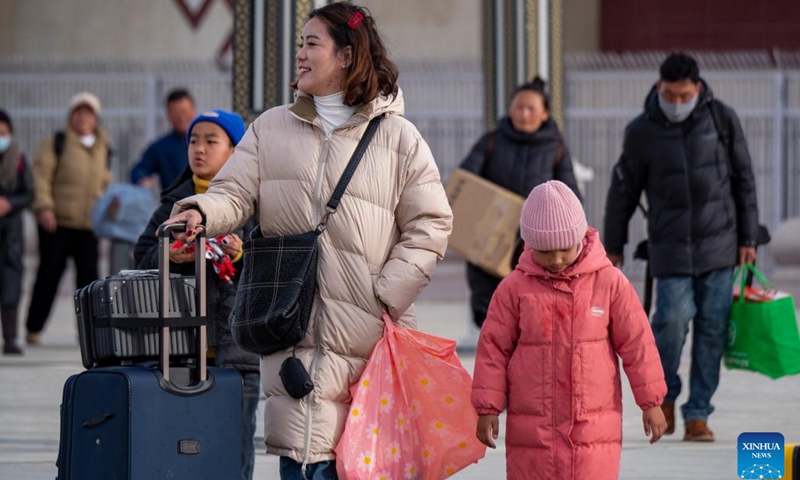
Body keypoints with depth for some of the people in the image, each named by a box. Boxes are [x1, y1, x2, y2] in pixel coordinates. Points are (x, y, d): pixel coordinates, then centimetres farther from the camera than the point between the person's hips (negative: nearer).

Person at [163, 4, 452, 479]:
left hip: (369, 333, -1)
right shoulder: (271, 128, 12)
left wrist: (387, 294, -7)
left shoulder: (398, 137, 4)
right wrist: (202, 212, -19)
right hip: (294, 329, 1)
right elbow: (235, 193, 4)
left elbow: (429, 225, 3)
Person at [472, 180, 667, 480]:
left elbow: (636, 342, 3)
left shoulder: (609, 282, -1)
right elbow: (493, 348, 3)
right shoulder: (515, 287, 0)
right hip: (532, 428, 1)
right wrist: (487, 409, 0)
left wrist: (650, 402, 5)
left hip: (593, 426, -1)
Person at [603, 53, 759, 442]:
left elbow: (743, 180, 6)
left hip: (719, 242, 1)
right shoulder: (642, 132, -1)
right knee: (673, 318, -15)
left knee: (712, 328, 0)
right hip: (670, 245, -1)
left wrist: (748, 238, 5)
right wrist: (613, 247, 12)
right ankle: (664, 393, 11)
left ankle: (698, 413, 8)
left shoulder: (722, 119, 0)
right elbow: (623, 191, 8)